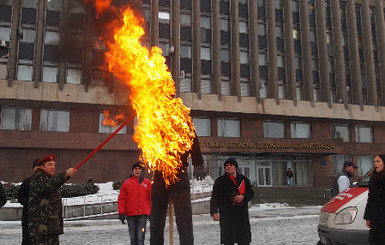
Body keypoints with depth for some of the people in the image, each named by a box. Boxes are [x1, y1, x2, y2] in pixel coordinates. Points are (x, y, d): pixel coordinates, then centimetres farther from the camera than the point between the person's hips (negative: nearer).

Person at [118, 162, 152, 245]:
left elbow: (150, 198, 10)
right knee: (133, 237, 7)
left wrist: (151, 213, 8)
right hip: (131, 214, 1)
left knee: (140, 237, -8)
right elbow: (121, 199, 4)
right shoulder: (126, 183, 5)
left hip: (143, 214, -1)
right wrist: (121, 213, -4)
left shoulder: (147, 183, 7)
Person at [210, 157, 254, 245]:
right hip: (226, 215, -2)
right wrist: (214, 212, -11)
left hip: (242, 213, 2)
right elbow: (214, 198, 0)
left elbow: (251, 193, 14)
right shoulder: (220, 181, 4)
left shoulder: (243, 179, 9)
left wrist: (243, 197, -8)